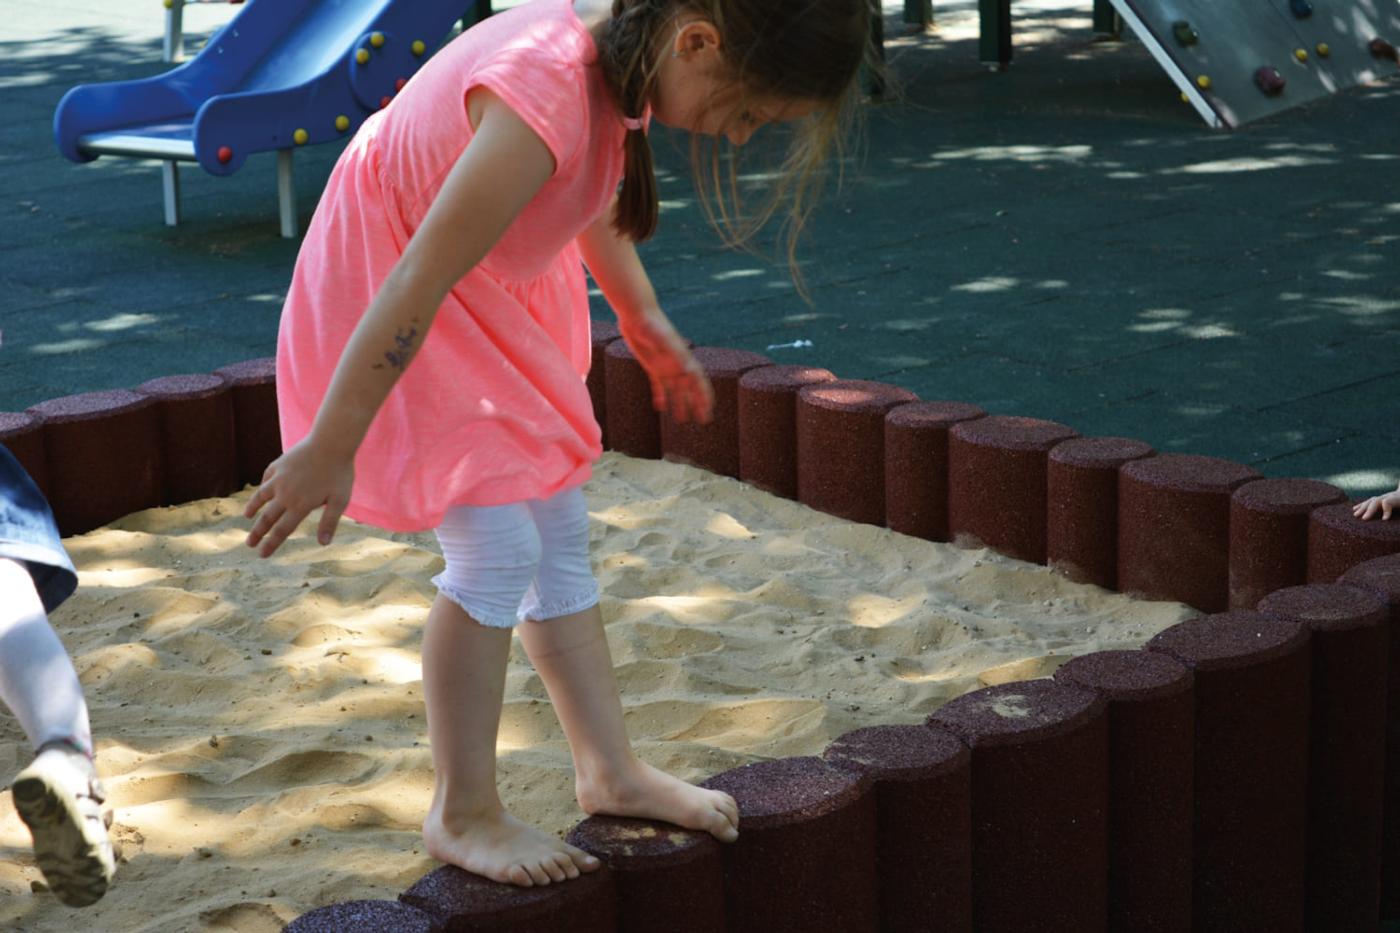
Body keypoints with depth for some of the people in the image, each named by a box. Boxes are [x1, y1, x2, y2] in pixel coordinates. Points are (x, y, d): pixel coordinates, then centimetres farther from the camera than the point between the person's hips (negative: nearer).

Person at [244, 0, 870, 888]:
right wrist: (328, 451, -25)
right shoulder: (548, 101, -40)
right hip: (390, 285, -9)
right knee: (500, 546, -10)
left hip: (496, 288, 9)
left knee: (560, 529, 13)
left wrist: (645, 322, 20)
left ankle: (611, 771, 26)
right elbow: (417, 284, -33)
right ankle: (462, 815, 8)